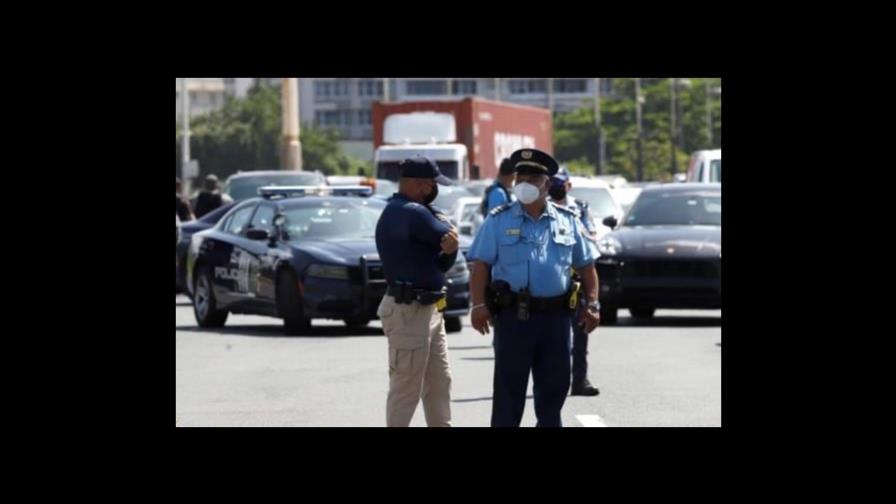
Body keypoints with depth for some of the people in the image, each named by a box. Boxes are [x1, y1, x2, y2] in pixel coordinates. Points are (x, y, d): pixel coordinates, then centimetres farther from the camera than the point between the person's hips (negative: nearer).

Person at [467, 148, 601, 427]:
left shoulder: (567, 221, 10)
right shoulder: (499, 220, 3)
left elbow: (586, 266, 13)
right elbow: (481, 265, -2)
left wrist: (592, 304, 2)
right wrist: (478, 305, -14)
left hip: (556, 316, 3)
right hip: (514, 316, -3)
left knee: (554, 386, 10)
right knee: (509, 389, -1)